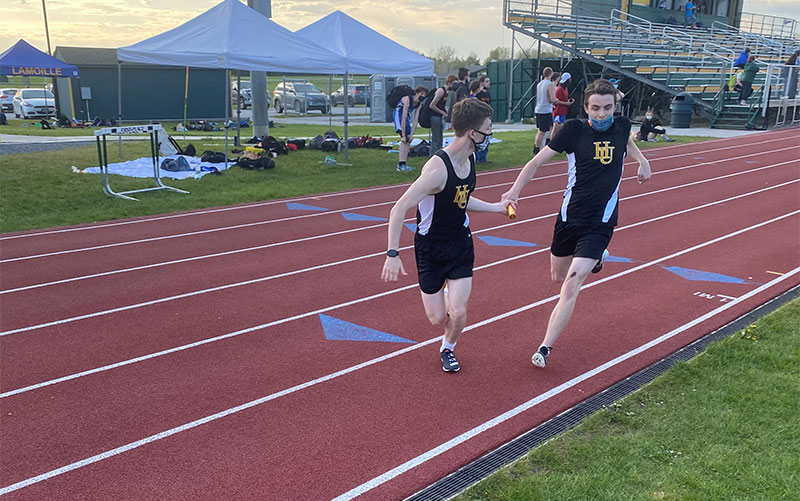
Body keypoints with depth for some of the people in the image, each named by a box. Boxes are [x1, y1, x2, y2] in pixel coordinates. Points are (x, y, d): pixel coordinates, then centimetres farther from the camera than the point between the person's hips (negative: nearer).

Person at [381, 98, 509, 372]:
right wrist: (393, 254, -34)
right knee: (437, 318, 4)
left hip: (461, 243, 5)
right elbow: (399, 210, -31)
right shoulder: (438, 168, -29)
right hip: (430, 247, -5)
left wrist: (496, 207, 20)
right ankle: (443, 294, 41)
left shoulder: (470, 158, -3)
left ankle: (448, 348, 28)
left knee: (458, 314, -6)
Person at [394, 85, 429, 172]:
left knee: (409, 140, 8)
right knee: (405, 139, -21)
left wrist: (411, 134, -15)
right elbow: (403, 119, -31)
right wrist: (403, 135, -32)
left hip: (406, 115, 9)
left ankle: (403, 163, 16)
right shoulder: (408, 99, -28)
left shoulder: (418, 104, -6)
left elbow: (416, 120, -6)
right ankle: (401, 165, -25)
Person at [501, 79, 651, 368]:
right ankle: (595, 258, 53)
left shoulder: (621, 126, 0)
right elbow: (537, 162, -6)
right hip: (569, 216, 1)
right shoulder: (574, 130, -8)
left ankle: (545, 347, -4)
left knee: (571, 286, -13)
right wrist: (515, 191, -20)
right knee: (558, 277, 21)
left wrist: (642, 160, 8)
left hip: (600, 223, -1)